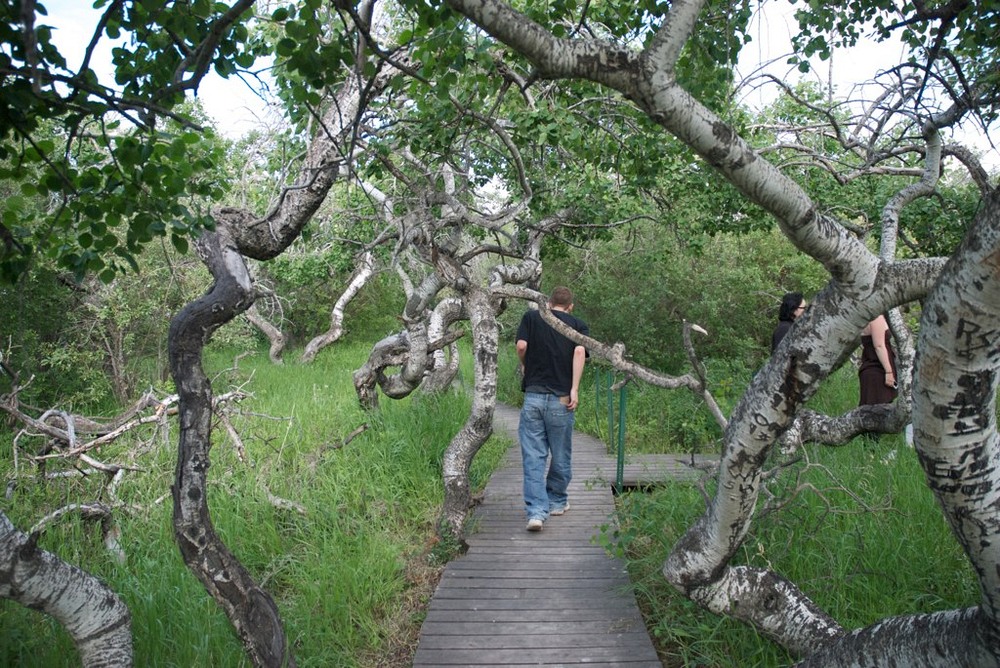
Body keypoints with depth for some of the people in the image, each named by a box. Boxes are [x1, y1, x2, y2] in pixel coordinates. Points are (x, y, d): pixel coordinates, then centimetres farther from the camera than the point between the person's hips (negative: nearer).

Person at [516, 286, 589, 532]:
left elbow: (521, 346, -7)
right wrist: (574, 389, -13)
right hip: (561, 399, 0)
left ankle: (536, 511, -8)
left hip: (533, 395, 0)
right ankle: (556, 502, 31)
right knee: (561, 456, 16)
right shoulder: (578, 324, 8)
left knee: (533, 457, 1)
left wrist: (525, 366, 13)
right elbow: (579, 351, -11)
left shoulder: (531, 316, 9)